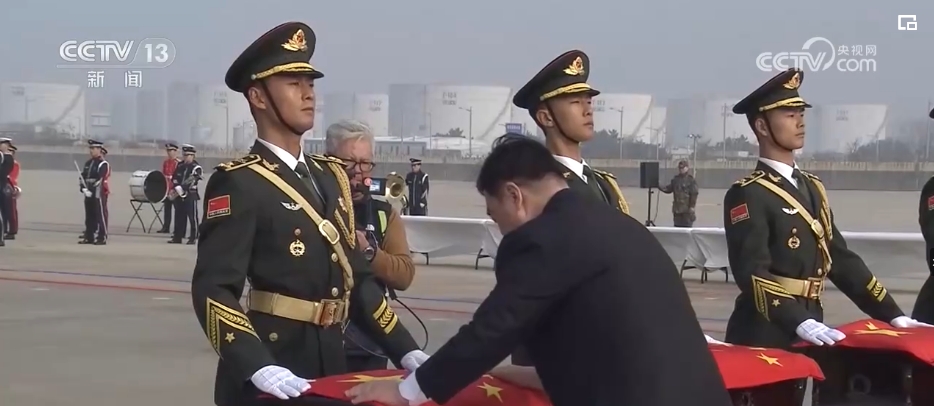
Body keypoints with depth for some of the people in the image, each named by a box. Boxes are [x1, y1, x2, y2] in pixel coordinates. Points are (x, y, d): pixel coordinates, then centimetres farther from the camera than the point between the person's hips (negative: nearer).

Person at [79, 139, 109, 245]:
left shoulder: (103, 164, -7)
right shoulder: (88, 163, 17)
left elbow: (100, 180, -15)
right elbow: (83, 177, 12)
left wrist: (91, 191, -17)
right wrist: (84, 189, -5)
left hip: (98, 194, -8)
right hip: (88, 194, 8)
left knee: (100, 216, -7)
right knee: (89, 216, 10)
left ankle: (102, 238, -6)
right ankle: (89, 237, 15)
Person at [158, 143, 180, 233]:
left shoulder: (179, 163, -10)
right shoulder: (165, 162, 11)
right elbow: (163, 175, 17)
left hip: (175, 190, -7)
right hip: (166, 189, 7)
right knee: (166, 209, 11)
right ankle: (165, 227, 16)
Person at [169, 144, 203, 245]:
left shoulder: (196, 168, -6)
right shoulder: (180, 166, 13)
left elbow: (191, 181, -16)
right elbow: (174, 178, 9)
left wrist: (182, 188, -24)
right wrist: (177, 187, -9)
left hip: (191, 196, -6)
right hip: (179, 195, 6)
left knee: (192, 217, -4)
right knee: (179, 217, 9)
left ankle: (193, 238, 0)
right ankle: (177, 237, 14)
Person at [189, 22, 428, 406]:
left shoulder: (331, 177, 13)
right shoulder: (238, 183, -11)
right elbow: (213, 289, -20)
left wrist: (406, 351, 6)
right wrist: (259, 367, -33)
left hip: (329, 368, 7)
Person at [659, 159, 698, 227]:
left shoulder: (691, 180, -7)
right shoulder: (676, 179, 10)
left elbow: (694, 194, -10)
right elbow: (669, 188, 9)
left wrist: (692, 206, -14)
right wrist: (661, 188, -9)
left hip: (687, 209, -6)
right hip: (677, 208, 6)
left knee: (687, 226, -1)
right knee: (677, 225, 11)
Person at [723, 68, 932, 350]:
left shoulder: (812, 188, 16)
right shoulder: (747, 195, -10)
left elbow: (841, 259, 17)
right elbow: (752, 273, -21)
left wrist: (893, 315, 10)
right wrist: (799, 323, -33)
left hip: (810, 332, 8)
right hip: (765, 335, -7)